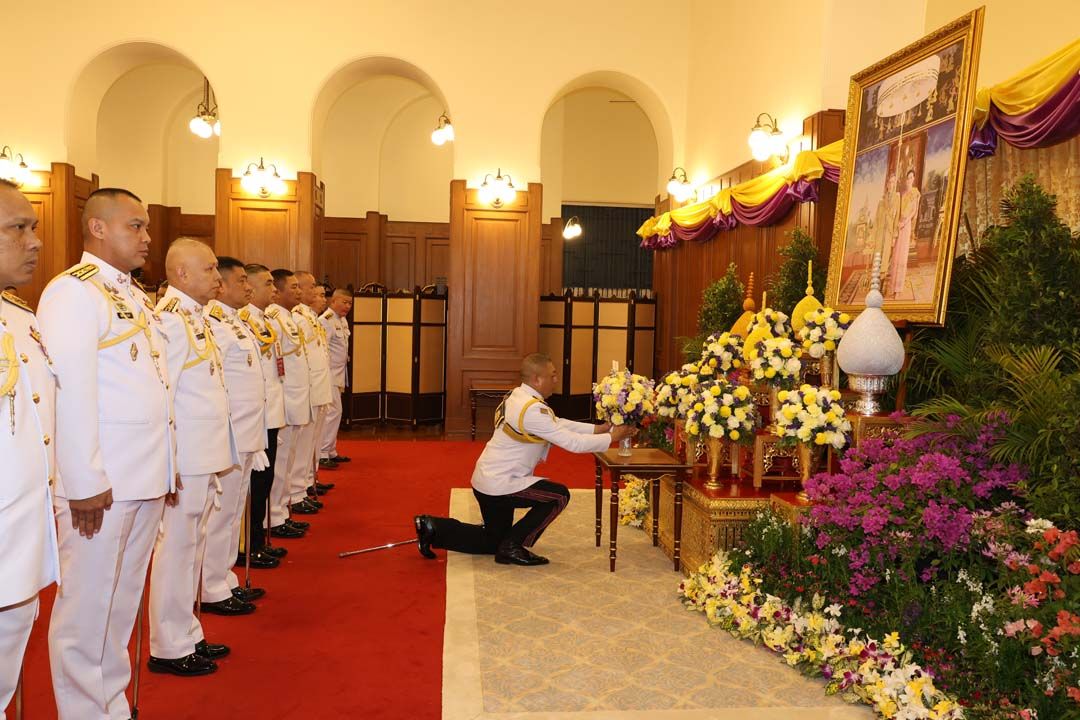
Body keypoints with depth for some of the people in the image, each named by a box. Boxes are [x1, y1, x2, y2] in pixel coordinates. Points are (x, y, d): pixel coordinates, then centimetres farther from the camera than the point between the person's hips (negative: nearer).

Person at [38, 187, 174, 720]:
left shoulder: (134, 296, 16)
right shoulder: (73, 293, -11)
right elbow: (70, 393, -18)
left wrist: (166, 465, 13)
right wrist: (85, 485, -19)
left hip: (147, 477, 8)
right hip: (101, 485, -8)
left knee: (123, 600, 17)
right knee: (88, 606, 4)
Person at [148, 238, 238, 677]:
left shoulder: (196, 317, 14)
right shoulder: (169, 319, -15)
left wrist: (216, 457, 14)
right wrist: (167, 467, -20)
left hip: (205, 458, 9)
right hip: (184, 462, -9)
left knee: (191, 547, 17)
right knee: (176, 549, 2)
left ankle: (187, 636, 30)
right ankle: (170, 649, 16)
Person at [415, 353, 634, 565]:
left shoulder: (518, 396, 4)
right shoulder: (532, 409, -25)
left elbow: (559, 424, 11)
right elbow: (573, 443, -23)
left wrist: (598, 428, 5)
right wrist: (611, 438, -12)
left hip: (488, 480, 10)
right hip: (499, 484, -10)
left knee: (493, 541, 24)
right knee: (559, 495, -7)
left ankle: (433, 528, 21)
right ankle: (512, 547, 0)